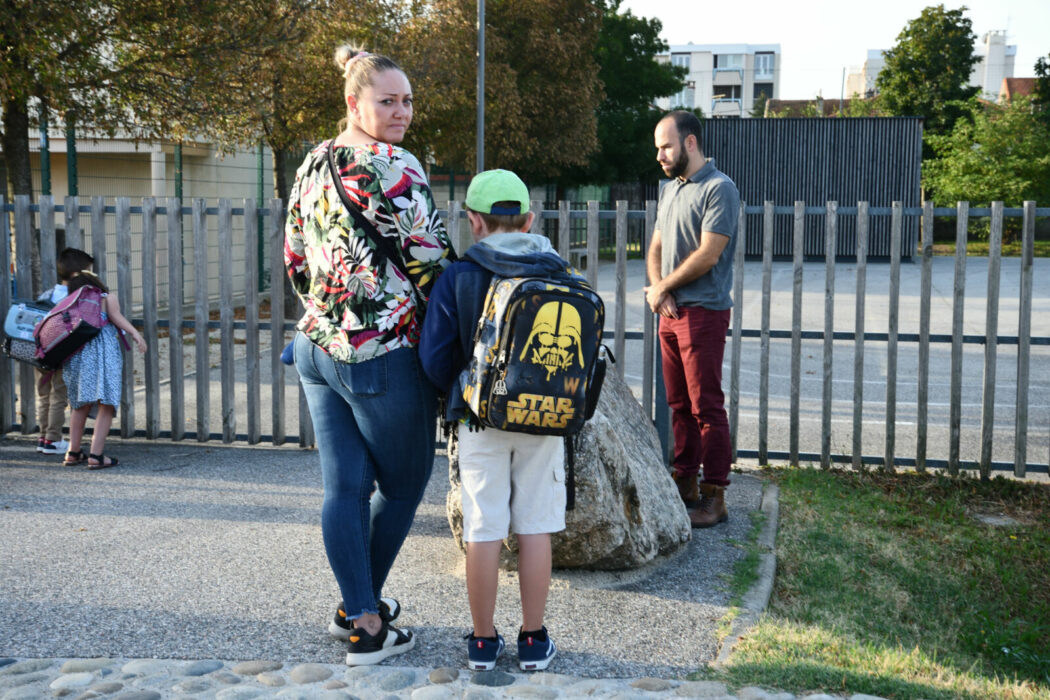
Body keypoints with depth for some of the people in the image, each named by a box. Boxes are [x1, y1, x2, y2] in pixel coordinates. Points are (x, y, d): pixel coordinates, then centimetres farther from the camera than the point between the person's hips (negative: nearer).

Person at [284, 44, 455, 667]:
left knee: (344, 487, 10)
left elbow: (296, 259, 17)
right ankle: (365, 624, 22)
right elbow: (432, 260, -14)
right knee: (404, 485, 10)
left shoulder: (313, 164, 10)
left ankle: (358, 608, 18)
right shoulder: (393, 167, -15)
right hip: (384, 357, -8)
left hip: (316, 345, 8)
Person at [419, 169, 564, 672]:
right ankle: (533, 641, 16)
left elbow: (435, 357, -7)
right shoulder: (558, 276, -1)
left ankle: (483, 642, 16)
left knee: (483, 531, 7)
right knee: (535, 529, 9)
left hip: (481, 422, -1)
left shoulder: (456, 278, -7)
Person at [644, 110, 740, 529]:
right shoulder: (669, 190, 16)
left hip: (703, 313, -8)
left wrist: (663, 287, -7)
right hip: (670, 313, 8)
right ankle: (685, 485, 21)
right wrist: (658, 291, -1)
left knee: (707, 407, -6)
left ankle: (714, 498, 0)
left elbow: (707, 255, -17)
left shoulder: (719, 189, -11)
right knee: (679, 405, 12)